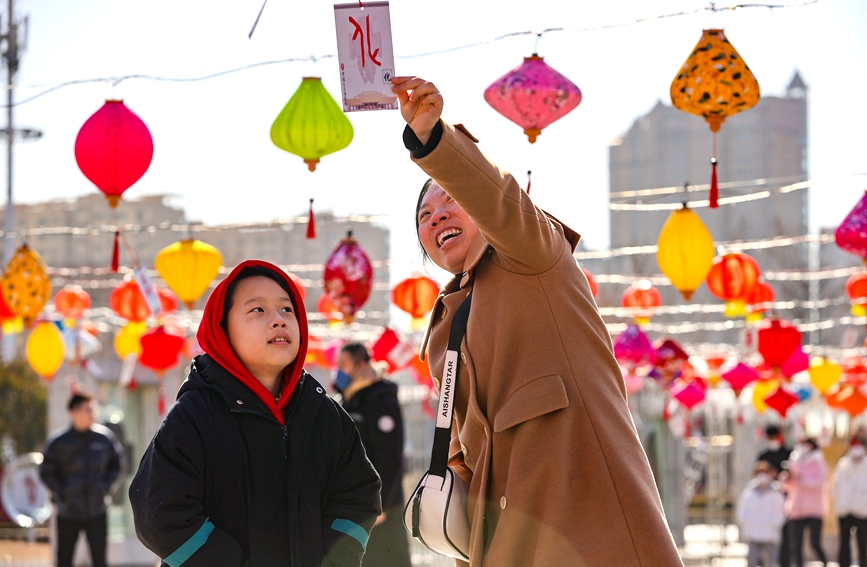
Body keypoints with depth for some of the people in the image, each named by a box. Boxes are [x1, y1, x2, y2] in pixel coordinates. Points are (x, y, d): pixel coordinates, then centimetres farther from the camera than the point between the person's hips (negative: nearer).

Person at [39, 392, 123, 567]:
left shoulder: (105, 437, -1)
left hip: (97, 513, 2)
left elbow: (116, 465, 12)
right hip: (68, 513, -2)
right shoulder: (58, 442, -7)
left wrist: (105, 487, 0)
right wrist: (61, 493, -10)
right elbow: (46, 472, -1)